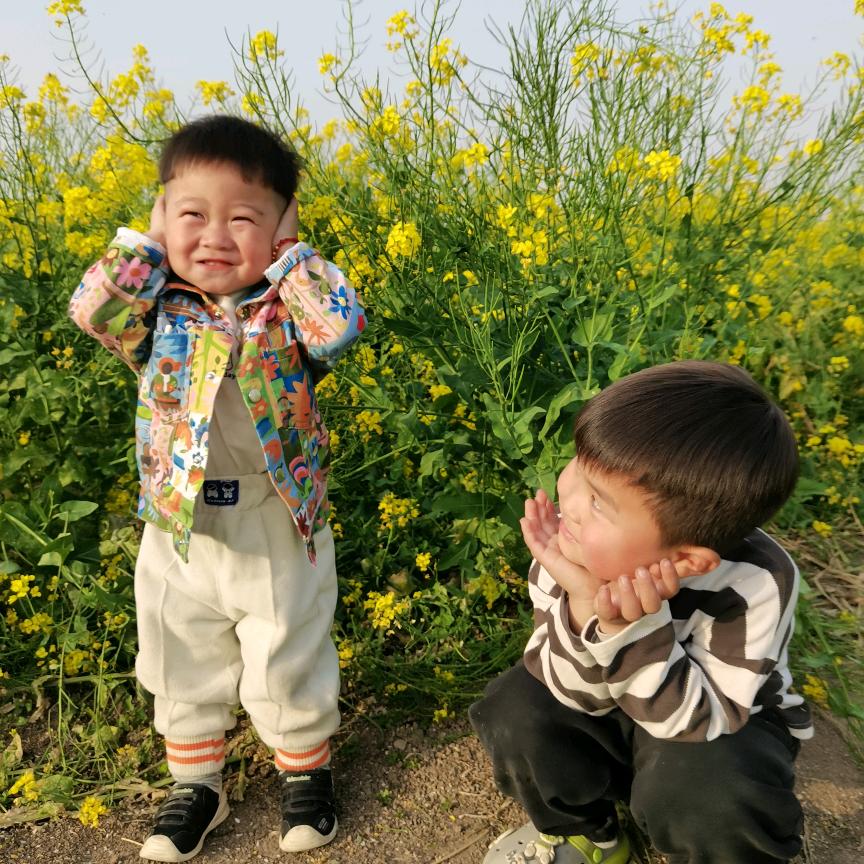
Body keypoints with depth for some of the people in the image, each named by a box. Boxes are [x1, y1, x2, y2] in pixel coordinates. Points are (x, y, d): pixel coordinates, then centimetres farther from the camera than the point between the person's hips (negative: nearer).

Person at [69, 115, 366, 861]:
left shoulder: (288, 311, -10)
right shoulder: (160, 312, -4)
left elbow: (344, 323, -29)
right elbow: (91, 311, -20)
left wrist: (289, 254, -18)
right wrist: (147, 243, -12)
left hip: (280, 535, -2)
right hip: (179, 535, 3)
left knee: (290, 673, 17)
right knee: (184, 674, 21)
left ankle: (306, 771, 44)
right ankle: (196, 785, 46)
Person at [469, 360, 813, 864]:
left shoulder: (756, 583, -33)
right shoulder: (572, 538, -25)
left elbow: (700, 722, -29)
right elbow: (578, 696, -22)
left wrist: (635, 628, -45)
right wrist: (585, 609, -43)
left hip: (724, 726, -3)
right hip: (612, 708, 3)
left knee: (706, 795, -33)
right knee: (517, 712, -21)